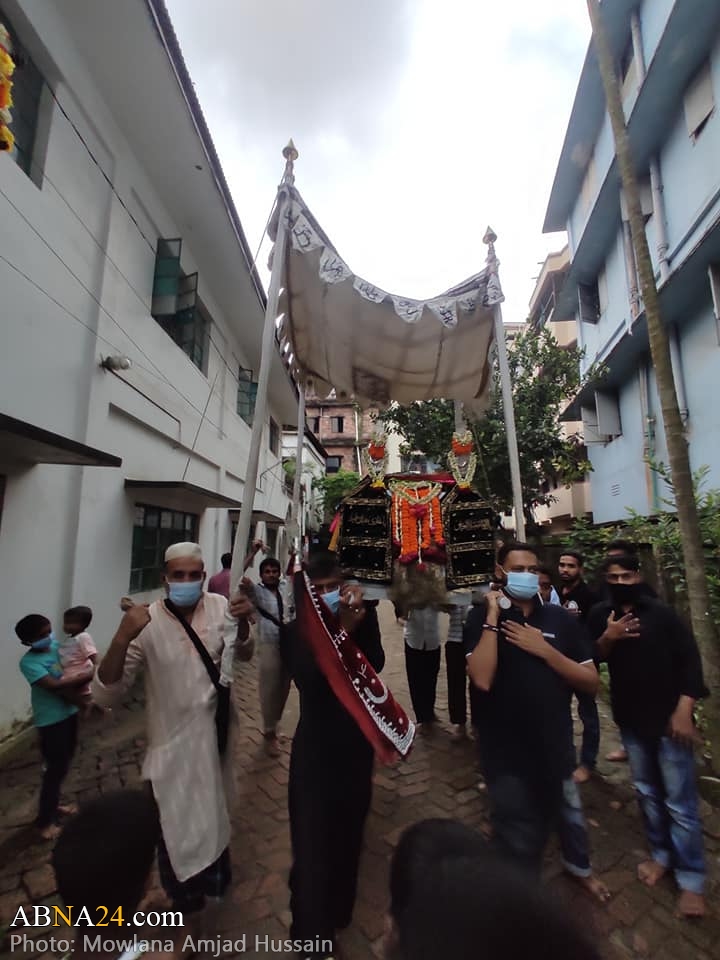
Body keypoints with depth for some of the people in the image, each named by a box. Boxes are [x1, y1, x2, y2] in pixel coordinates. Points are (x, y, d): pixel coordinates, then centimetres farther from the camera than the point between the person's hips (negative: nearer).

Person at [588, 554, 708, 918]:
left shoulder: (661, 612, -11)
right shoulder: (601, 615, -2)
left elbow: (689, 660, -10)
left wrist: (683, 711, -14)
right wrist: (607, 638, -21)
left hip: (668, 718, -3)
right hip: (631, 719, 3)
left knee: (680, 800, 2)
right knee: (647, 792, 17)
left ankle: (691, 878, 18)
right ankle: (661, 854, 35)